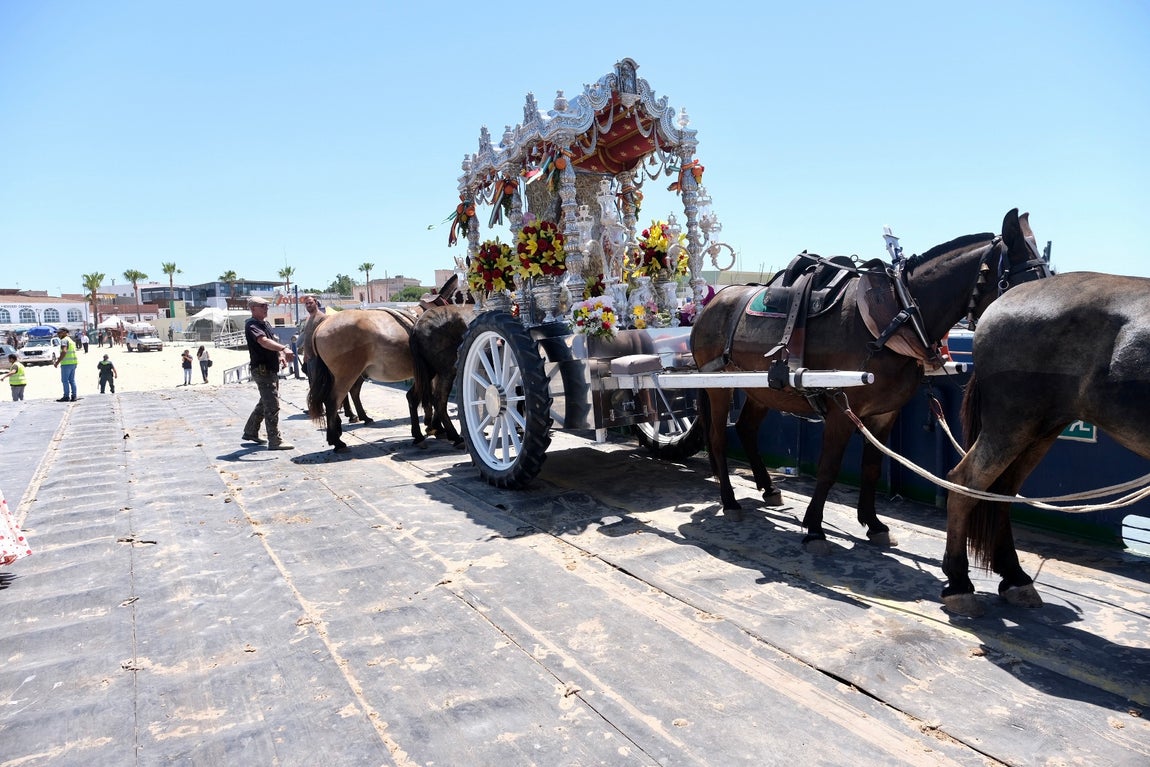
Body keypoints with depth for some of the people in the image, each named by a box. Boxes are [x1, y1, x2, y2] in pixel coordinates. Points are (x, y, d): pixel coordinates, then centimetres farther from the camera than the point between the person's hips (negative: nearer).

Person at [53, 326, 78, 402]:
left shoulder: (64, 340, -9)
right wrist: (60, 358, 27)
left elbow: (64, 352, -21)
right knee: (72, 380, 9)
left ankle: (66, 396, -6)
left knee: (65, 380, -5)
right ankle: (73, 396, 8)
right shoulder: (71, 340, 20)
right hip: (73, 362, 9)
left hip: (66, 363, -9)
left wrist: (57, 362, -20)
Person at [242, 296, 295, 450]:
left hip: (272, 369, 10)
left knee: (265, 403, 20)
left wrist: (280, 355, 9)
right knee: (272, 405, -10)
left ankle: (250, 432, 34)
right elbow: (264, 341, -32)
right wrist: (283, 349, -46)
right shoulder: (252, 325, -14)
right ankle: (275, 441, -7)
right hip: (262, 369, -10)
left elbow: (274, 341, 27)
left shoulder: (266, 323, 15)